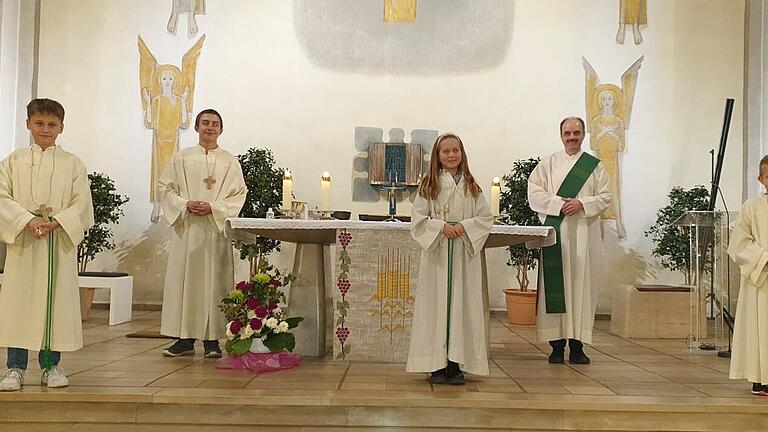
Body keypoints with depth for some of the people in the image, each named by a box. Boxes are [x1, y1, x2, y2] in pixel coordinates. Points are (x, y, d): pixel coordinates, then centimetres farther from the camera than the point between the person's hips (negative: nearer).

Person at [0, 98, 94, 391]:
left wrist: (56, 221, -15)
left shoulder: (72, 164, 6)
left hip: (60, 241, 0)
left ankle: (51, 365, 14)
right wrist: (28, 220, -15)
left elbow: (82, 203, 0)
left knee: (57, 299, 2)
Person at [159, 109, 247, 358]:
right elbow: (166, 188, 8)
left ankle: (212, 339, 3)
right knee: (183, 279, -1)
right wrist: (185, 204, -10)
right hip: (186, 227, 1)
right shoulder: (181, 158, 11)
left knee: (214, 281, -3)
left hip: (216, 228, -1)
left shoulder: (230, 162, 8)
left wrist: (213, 207, -12)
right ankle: (185, 339, 6)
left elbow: (238, 194, 2)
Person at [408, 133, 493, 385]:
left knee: (462, 304, 1)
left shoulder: (471, 186, 10)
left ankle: (456, 364, 6)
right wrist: (441, 226, -14)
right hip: (436, 252, -1)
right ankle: (437, 364, 5)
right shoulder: (429, 184, 5)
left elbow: (486, 217, 7)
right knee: (437, 304, -1)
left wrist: (465, 226, -10)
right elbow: (418, 218, 0)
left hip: (465, 253, 2)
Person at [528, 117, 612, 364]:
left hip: (584, 232, 1)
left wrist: (582, 204, -10)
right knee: (556, 284, -4)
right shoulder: (548, 163, 11)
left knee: (582, 283, -2)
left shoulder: (594, 165, 12)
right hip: (555, 230, -1)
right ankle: (557, 343, 0)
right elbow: (534, 192, 2)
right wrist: (559, 203, -12)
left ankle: (577, 345, 4)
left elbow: (605, 196, 7)